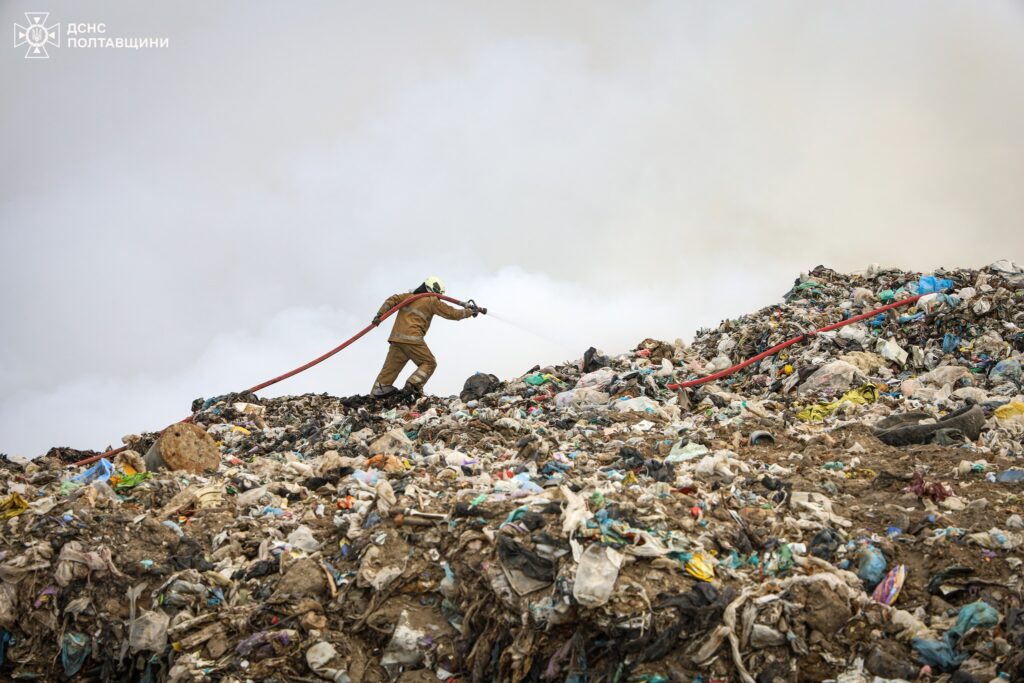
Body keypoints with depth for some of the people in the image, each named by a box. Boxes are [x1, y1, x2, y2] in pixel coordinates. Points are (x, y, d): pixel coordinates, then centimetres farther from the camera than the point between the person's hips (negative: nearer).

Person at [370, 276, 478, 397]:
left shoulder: (409, 296, 21)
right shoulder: (432, 301, 4)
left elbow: (392, 300, 8)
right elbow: (452, 313, 8)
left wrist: (379, 315, 0)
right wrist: (470, 311, 21)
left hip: (396, 337, 7)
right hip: (411, 338, -7)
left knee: (391, 366, 10)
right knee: (429, 363, 3)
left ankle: (379, 389, 4)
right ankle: (413, 384, -13)